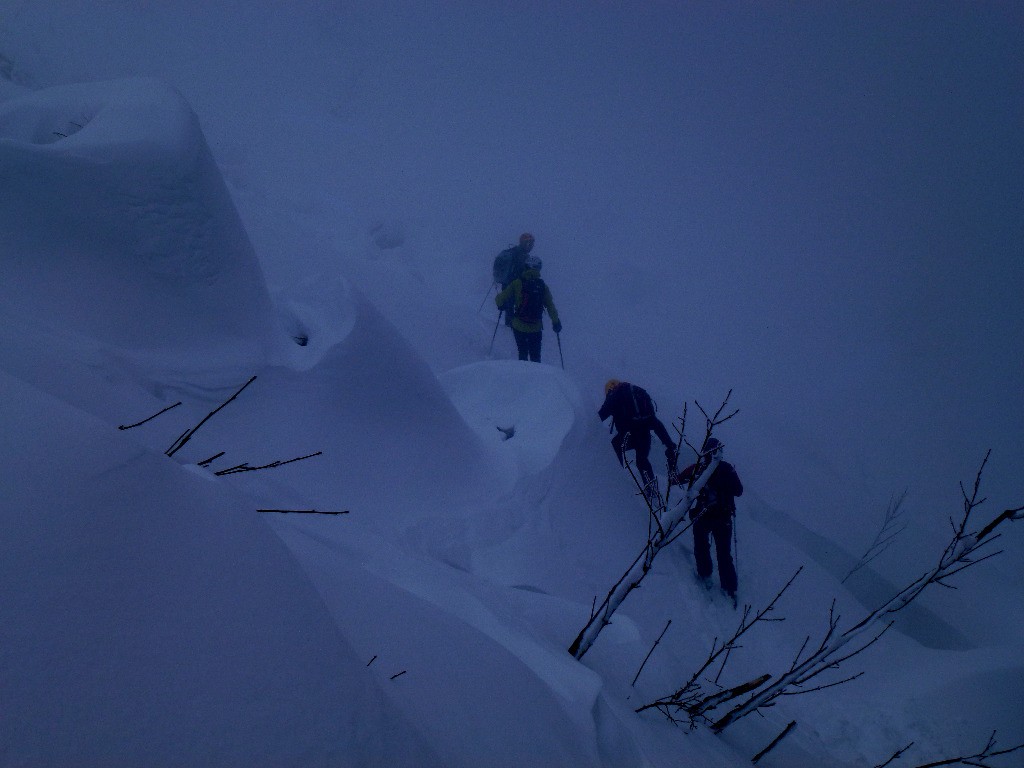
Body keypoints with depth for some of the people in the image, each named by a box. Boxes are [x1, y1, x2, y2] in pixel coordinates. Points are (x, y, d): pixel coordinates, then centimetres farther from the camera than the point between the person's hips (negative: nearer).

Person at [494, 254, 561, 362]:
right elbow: (550, 306, -5)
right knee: (535, 356, 15)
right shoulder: (543, 286, -5)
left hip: (518, 326, 0)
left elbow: (500, 299, -8)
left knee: (522, 353, 19)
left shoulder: (517, 283, -9)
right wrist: (556, 322, 7)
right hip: (536, 328, 1)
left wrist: (500, 304, 14)